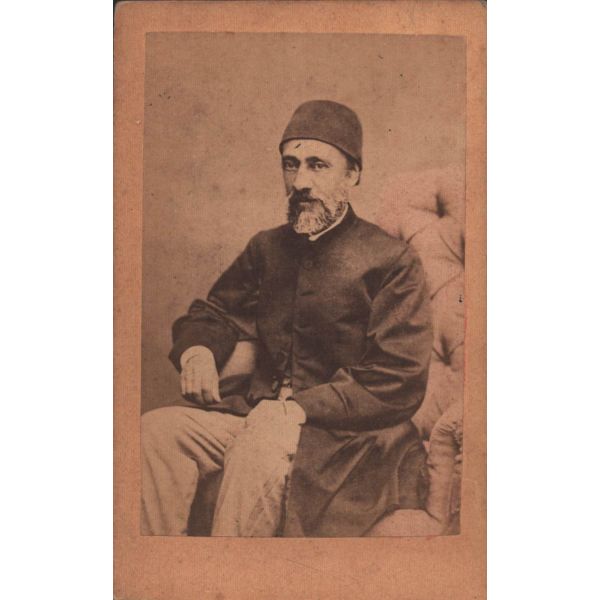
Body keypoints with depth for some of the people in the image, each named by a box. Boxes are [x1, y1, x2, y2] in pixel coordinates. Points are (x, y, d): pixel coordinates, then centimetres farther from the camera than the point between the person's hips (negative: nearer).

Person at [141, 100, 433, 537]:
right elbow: (212, 314, 24)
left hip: (347, 437, -5)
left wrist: (301, 408, -19)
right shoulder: (267, 248, 15)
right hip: (260, 416, 5)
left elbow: (400, 383, -10)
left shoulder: (392, 261, -3)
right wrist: (196, 351, -2)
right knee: (155, 430, -20)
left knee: (257, 449, -36)